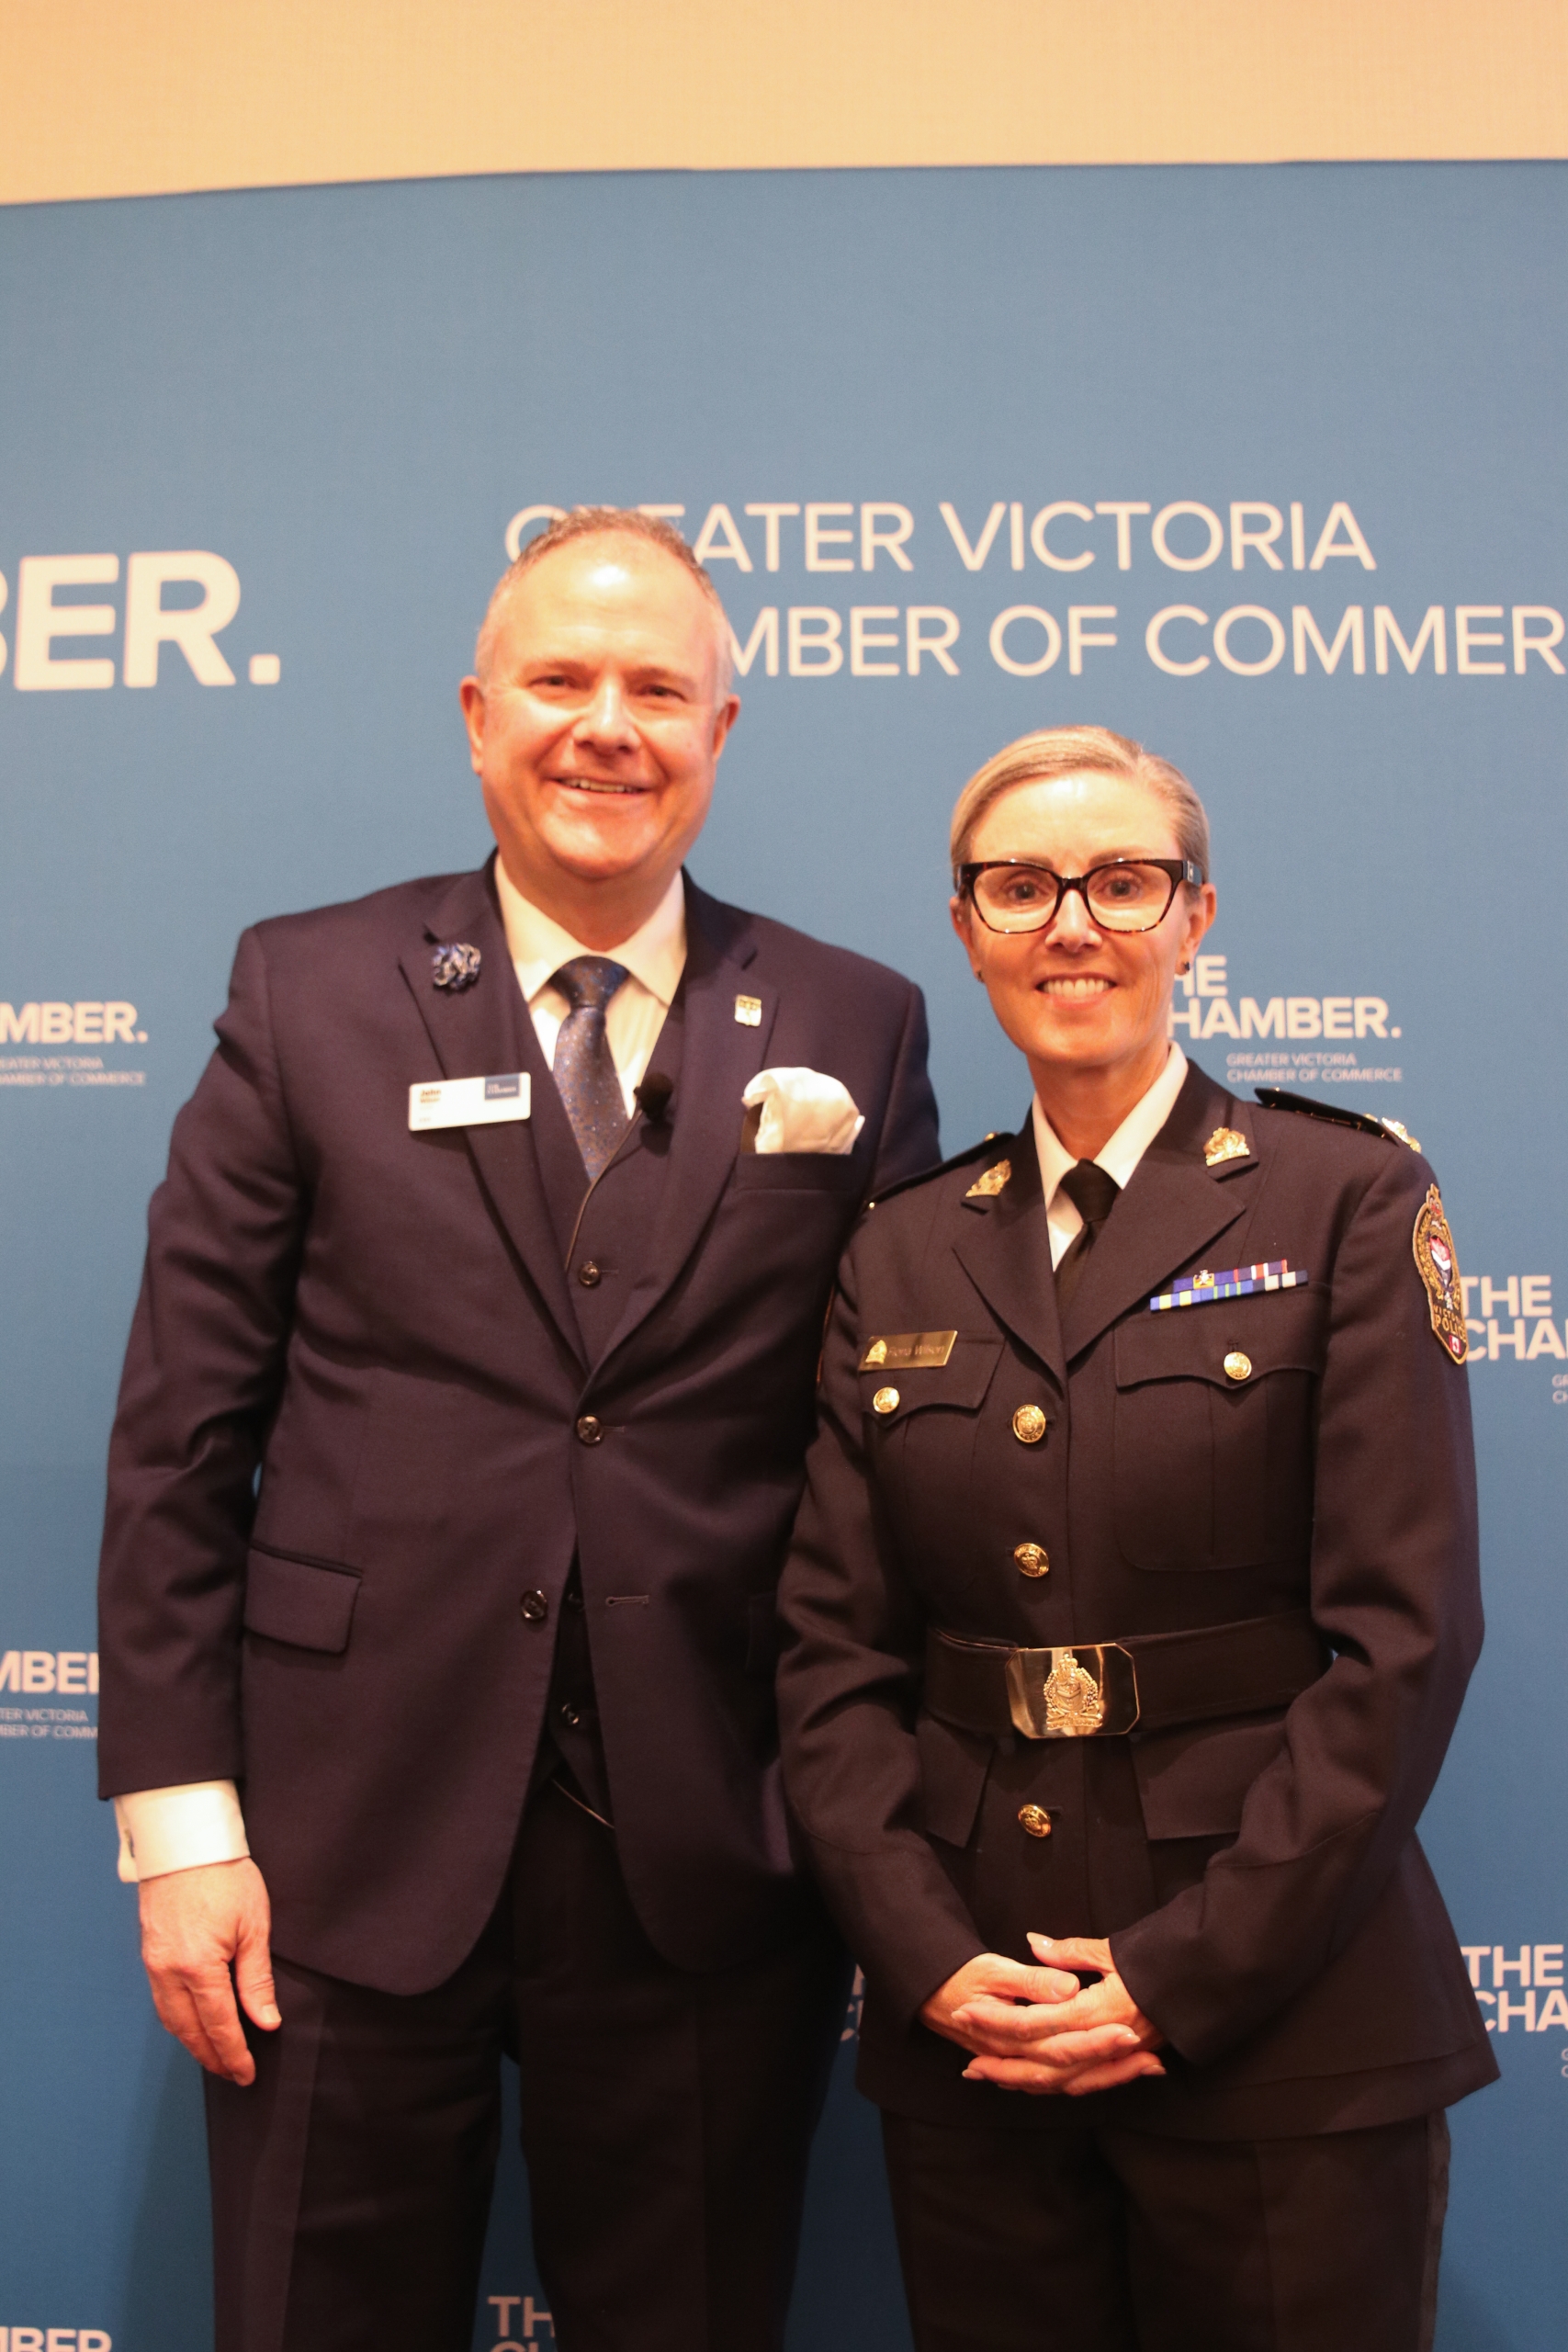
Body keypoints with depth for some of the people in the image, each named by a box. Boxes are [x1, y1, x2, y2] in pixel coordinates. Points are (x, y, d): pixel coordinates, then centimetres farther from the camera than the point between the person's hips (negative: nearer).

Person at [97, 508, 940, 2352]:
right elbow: (181, 1430, -1)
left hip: (710, 1865, 1)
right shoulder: (307, 992, 1)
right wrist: (178, 1817, -5)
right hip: (353, 1852, 0)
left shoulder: (852, 1031, 3)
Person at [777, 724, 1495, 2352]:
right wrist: (931, 1958, -8)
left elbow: (1403, 1635, -9)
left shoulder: (1346, 1198, -3)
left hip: (1284, 2028, -3)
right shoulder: (901, 1253, 6)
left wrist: (1187, 1973, -12)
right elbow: (835, 1648, 4)